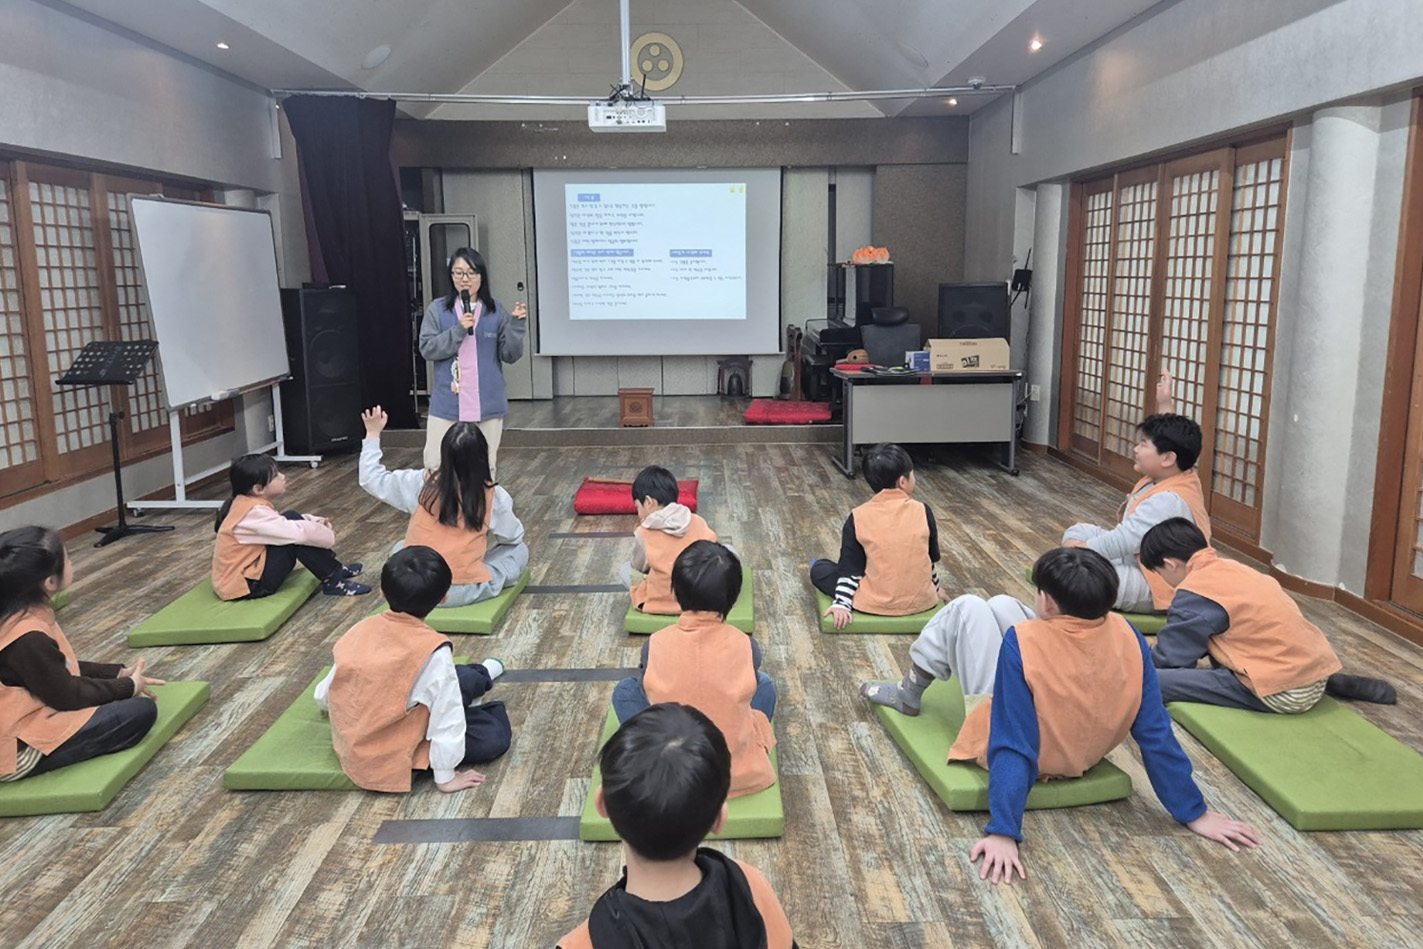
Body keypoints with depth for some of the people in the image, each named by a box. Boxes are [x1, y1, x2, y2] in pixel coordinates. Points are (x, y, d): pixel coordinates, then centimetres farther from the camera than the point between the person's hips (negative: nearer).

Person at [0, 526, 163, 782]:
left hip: (21, 715, 10)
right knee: (141, 710, -15)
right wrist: (128, 686, -5)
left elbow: (61, 668, 11)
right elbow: (67, 696, -18)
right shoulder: (28, 638, -29)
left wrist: (118, 673, 6)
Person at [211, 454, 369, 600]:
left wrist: (317, 522, 3)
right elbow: (298, 532, -28)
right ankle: (333, 581, -7)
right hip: (246, 586, -10)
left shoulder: (247, 504, 6)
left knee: (292, 518, 5)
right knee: (297, 537, -22)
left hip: (246, 570, 10)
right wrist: (329, 536, -11)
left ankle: (335, 569, 7)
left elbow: (285, 525, 17)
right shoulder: (254, 512, -25)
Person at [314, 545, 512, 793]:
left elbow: (324, 695, 4)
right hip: (391, 758, -7)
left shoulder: (362, 629, -9)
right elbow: (446, 716, -20)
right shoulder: (433, 651, -26)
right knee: (495, 734, 4)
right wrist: (446, 777, -8)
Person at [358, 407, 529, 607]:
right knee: (519, 549, 16)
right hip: (464, 591, -2)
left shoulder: (421, 483, -4)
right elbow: (514, 536, 8)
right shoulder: (494, 496, -8)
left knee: (400, 547, 36)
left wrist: (373, 435, 19)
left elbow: (371, 478, 9)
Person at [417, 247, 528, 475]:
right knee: (436, 465, 1)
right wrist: (458, 330, -16)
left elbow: (510, 355, 2)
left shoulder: (496, 310, 3)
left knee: (485, 466, 7)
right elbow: (427, 349, -5)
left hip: (487, 403, 1)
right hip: (447, 404, 0)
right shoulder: (437, 309, 1)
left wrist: (517, 325, -13)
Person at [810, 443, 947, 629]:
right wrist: (935, 588, 22)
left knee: (819, 569, 14)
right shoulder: (923, 511, -5)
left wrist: (842, 603, -2)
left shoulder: (858, 517, -9)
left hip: (875, 604, -4)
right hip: (921, 601, 4)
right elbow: (932, 559, 7)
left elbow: (850, 568, -7)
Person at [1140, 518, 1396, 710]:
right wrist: (1160, 648, 23)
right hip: (1317, 674, 9)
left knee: (1152, 681, -17)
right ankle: (1331, 683, 19)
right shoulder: (1230, 568, 14)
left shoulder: (1194, 592, -10)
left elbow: (1171, 658, -4)